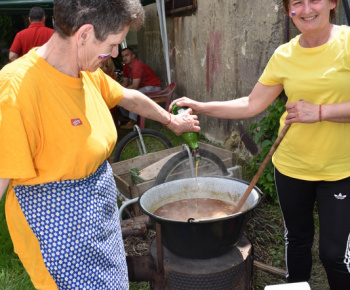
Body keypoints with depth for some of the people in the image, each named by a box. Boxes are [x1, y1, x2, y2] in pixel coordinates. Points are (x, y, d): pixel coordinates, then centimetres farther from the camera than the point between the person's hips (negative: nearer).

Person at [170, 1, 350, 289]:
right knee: (297, 239, 20)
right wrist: (200, 107, -3)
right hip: (291, 166, 3)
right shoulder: (284, 55, -1)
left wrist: (319, 111, -23)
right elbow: (252, 105, 2)